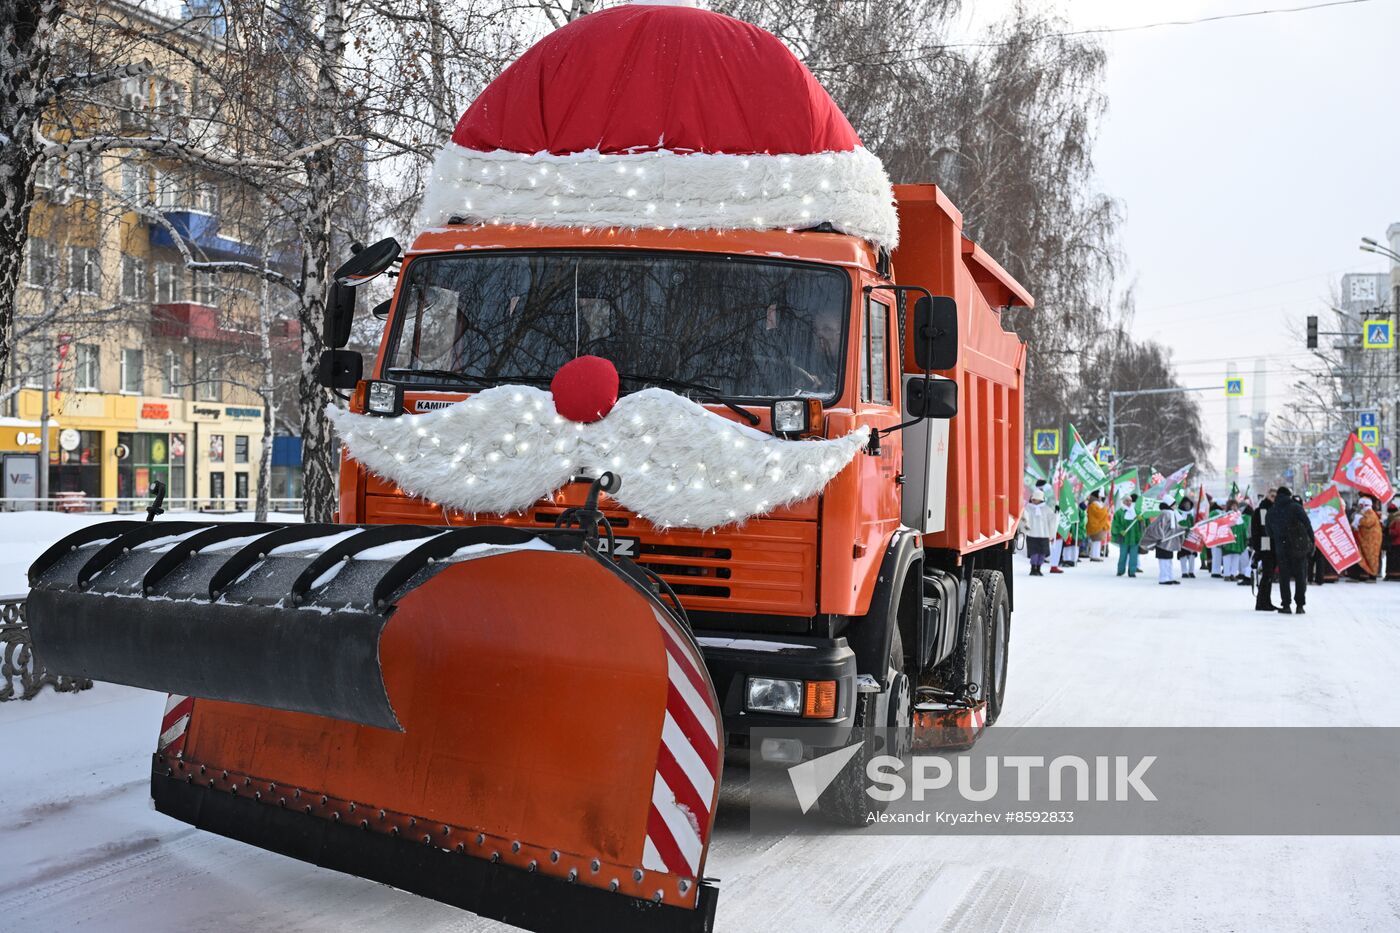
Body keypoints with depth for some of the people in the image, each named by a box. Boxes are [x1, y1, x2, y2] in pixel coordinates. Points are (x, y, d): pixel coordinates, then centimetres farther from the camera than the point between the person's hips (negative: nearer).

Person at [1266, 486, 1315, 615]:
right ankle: (1300, 605, 6)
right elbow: (1308, 526, -6)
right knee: (1301, 576, 7)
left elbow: (1270, 532, 12)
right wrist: (1311, 545, -1)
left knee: (1284, 577, 8)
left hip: (1281, 548, 2)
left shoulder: (1271, 511, 8)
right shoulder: (1296, 507, -2)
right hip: (1300, 547, -2)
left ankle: (1286, 605, 4)